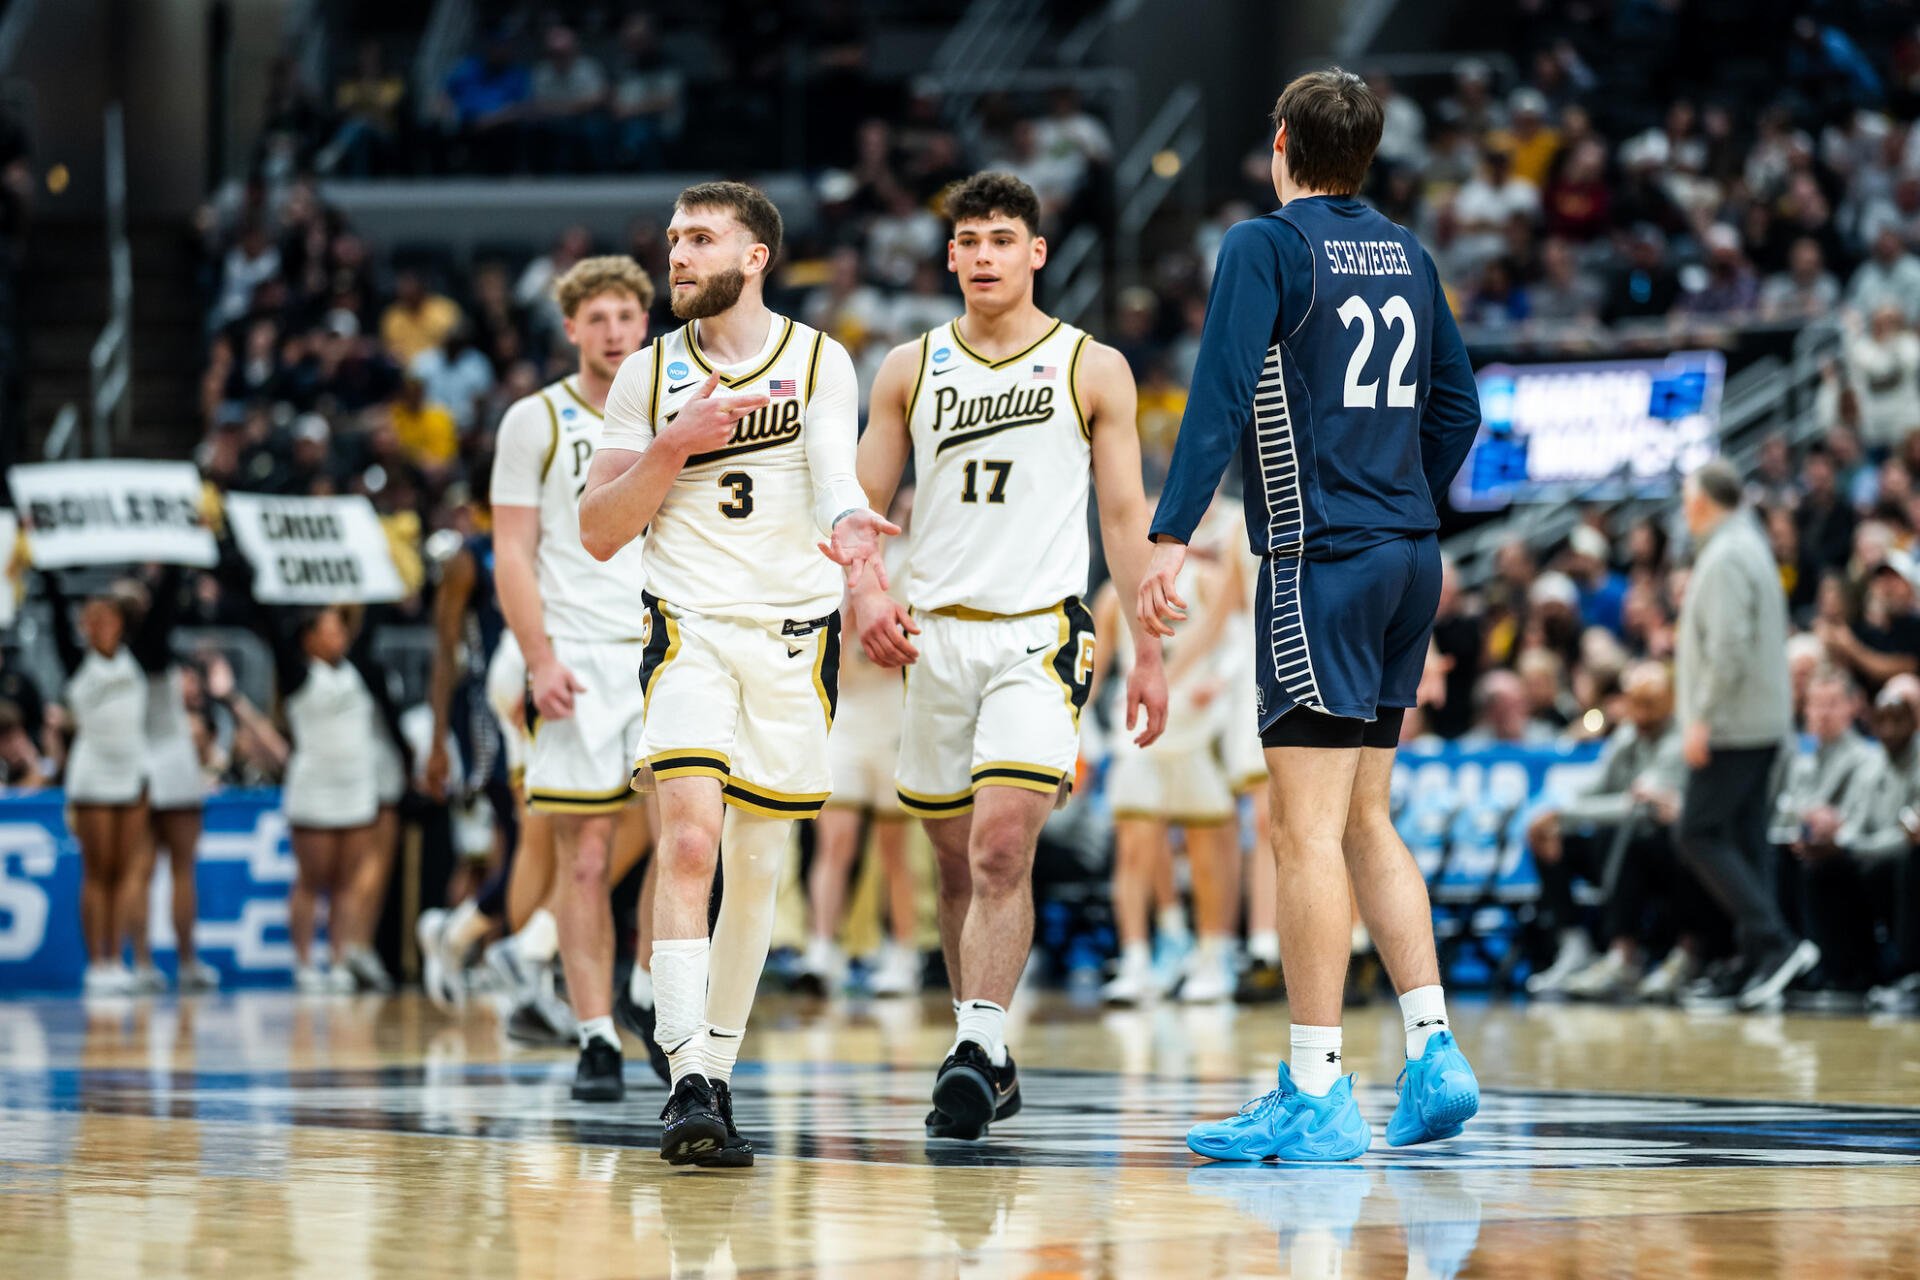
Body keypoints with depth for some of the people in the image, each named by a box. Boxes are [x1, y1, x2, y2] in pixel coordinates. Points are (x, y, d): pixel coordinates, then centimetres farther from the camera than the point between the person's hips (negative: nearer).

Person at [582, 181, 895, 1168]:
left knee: (756, 864, 7)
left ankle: (716, 1072, 23)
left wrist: (846, 521, -37)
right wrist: (673, 445, -11)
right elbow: (599, 533, 4)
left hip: (796, 633, 1)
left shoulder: (818, 361, 3)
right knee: (688, 838, -19)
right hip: (690, 628, -1)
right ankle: (688, 1087, -26)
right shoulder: (650, 377, 5)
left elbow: (834, 471, -13)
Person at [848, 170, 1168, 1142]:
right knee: (956, 861, 10)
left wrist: (1148, 650, 1)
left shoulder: (1093, 369, 3)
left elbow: (1125, 515, 5)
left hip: (1041, 634, -4)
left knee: (1001, 847, -19)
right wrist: (865, 594, -8)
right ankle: (987, 1061, 22)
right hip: (936, 634, 4)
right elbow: (860, 502, 11)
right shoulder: (910, 370, 9)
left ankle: (975, 1051, -22)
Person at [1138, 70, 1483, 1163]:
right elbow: (1457, 406, 20)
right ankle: (1435, 1055, 11)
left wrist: (1172, 538, -20)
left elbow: (1222, 393, -16)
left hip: (1323, 567, -8)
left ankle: (1317, 1095, -8)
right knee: (1365, 819, 16)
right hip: (1410, 559, 8)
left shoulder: (1267, 246, -6)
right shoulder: (1406, 254, 14)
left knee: (1307, 830, -7)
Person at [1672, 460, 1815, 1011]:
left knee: (1701, 836, -9)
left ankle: (1774, 942, -16)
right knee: (1744, 837, 9)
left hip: (1732, 727, -10)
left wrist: (1703, 717, -20)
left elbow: (1729, 647, -23)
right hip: (1763, 723, 10)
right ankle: (1751, 965, 8)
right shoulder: (1750, 547, 18)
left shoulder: (1725, 558, -15)